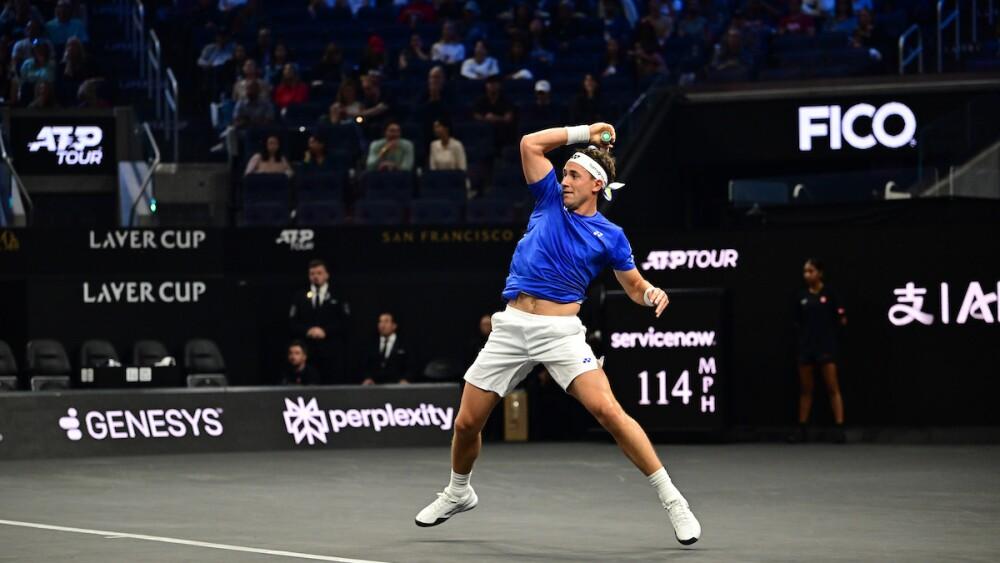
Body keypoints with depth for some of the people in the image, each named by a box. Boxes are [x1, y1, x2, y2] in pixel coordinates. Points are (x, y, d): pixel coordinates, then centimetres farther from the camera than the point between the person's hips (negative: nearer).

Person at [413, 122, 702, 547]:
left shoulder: (609, 236, 4)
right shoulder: (550, 200, 11)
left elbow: (635, 286, 10)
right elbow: (531, 144, 9)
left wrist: (653, 294, -13)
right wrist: (584, 132, 8)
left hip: (561, 331, -3)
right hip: (511, 326, 3)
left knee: (608, 410, -21)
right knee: (467, 422, 6)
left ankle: (671, 499, -15)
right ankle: (457, 493, 36)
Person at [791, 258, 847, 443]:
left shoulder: (829, 294, -4)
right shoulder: (802, 296, 9)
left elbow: (842, 320, -1)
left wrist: (841, 320, -15)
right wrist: (799, 330, 4)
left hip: (826, 347, -5)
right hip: (806, 346, 5)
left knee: (832, 388, -5)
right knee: (805, 389, 9)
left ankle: (839, 428, -7)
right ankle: (802, 429, 15)